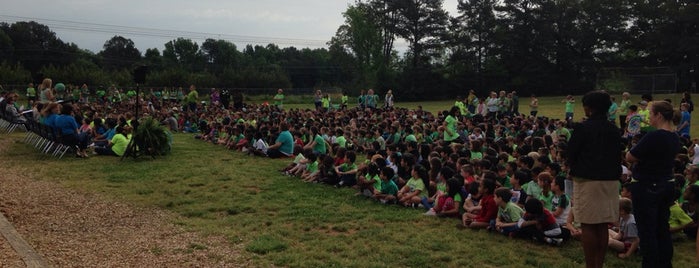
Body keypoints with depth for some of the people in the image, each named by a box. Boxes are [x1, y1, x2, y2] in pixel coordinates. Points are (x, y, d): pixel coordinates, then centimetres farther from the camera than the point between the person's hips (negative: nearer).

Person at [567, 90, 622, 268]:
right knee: (602, 227, 11)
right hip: (610, 181, 6)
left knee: (588, 226, 0)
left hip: (587, 181, -6)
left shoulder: (582, 128, -11)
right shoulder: (614, 130, 6)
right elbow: (618, 156, 13)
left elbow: (570, 155, -8)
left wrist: (571, 167, 11)